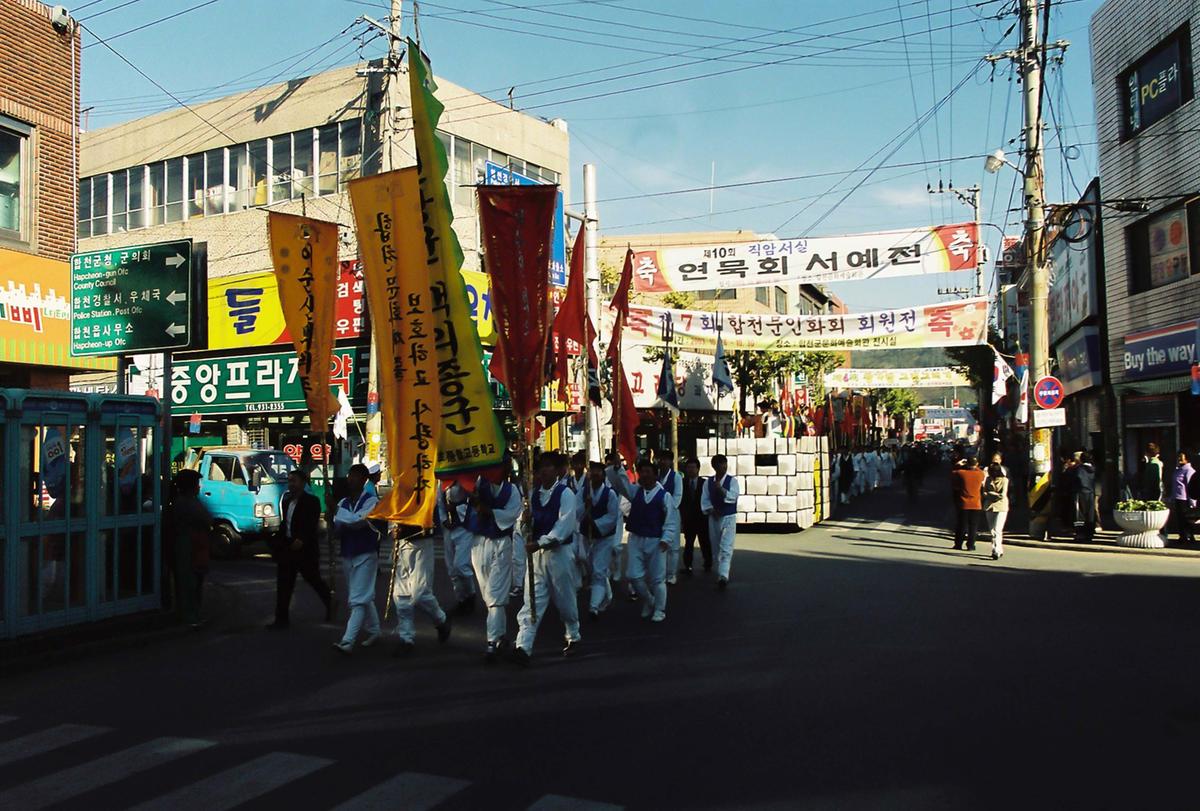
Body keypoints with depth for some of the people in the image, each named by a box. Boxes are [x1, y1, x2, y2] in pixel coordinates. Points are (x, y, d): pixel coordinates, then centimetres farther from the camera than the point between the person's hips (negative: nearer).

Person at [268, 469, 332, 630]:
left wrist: (302, 540, -30)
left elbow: (312, 526, -17)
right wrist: (277, 543, 4)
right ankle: (281, 620, 7)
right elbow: (284, 524, 15)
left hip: (305, 549, -6)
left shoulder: (312, 501, -8)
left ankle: (330, 604, 33)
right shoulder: (286, 500, 12)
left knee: (313, 579, 7)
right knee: (283, 585, 3)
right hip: (287, 548, 6)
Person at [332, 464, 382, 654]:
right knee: (364, 597, 17)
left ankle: (347, 641, -17)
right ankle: (374, 631, 31)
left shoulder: (371, 501, -8)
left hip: (365, 556, -7)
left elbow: (358, 520, -23)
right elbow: (337, 530, 6)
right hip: (347, 556, 7)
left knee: (358, 600, -10)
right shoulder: (343, 503, 10)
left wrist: (336, 513, -12)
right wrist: (339, 524, -16)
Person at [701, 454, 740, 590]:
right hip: (713, 518, 4)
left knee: (726, 548, -14)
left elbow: (733, 497, -16)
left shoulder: (732, 481, -3)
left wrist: (720, 489, -29)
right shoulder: (709, 482, 6)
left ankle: (723, 576, -22)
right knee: (716, 548, 11)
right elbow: (704, 500, 3)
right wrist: (712, 511, -13)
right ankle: (720, 574, 24)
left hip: (729, 517, -4)